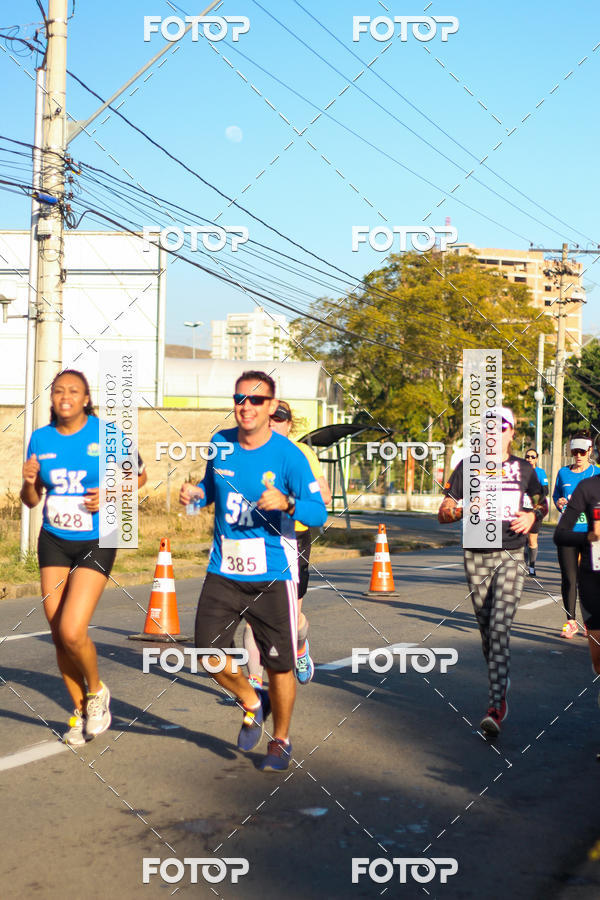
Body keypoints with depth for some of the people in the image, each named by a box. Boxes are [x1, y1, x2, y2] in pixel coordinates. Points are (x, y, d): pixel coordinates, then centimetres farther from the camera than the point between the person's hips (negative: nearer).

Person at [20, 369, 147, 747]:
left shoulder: (106, 433, -9)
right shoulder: (41, 438, 2)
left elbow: (139, 476, 2)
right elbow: (31, 500, 9)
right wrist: (29, 483, -13)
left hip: (96, 543, -4)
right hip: (54, 542, 4)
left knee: (72, 631, -16)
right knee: (58, 635, 5)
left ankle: (97, 692, 15)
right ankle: (80, 711, 26)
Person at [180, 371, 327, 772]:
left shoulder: (288, 454, -11)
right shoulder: (220, 444, 3)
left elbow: (319, 513, -12)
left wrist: (286, 503, -31)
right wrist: (196, 493, 0)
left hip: (272, 574, -4)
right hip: (224, 570, 4)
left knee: (279, 664, 0)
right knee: (209, 650, -2)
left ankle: (281, 740, 24)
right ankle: (252, 702, 29)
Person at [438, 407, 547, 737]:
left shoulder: (523, 469, 6)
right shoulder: (468, 467, 2)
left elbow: (541, 502, 22)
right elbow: (443, 514, 1)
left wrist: (533, 515, 0)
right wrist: (463, 509, -20)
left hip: (511, 556, -1)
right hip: (477, 556, 1)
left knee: (499, 628, -15)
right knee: (486, 630, 10)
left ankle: (495, 705, -17)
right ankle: (501, 681, 34)